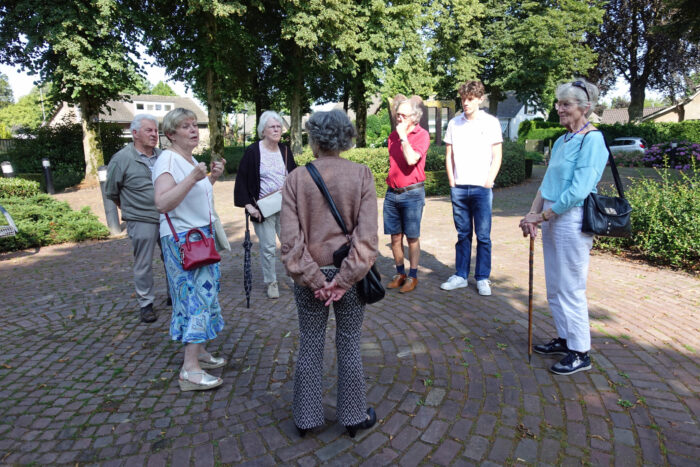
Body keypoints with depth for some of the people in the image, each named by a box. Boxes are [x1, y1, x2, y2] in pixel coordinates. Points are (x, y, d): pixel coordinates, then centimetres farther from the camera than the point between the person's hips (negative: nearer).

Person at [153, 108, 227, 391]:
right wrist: (193, 178, -31)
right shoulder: (168, 160, -13)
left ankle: (198, 351, 24)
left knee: (204, 292, 12)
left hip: (202, 234, 9)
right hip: (181, 238, -9)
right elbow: (162, 203, -25)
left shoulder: (191, 159, 15)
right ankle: (190, 370, -3)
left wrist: (211, 178, 10)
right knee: (198, 295, -10)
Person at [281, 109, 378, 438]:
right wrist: (345, 279, -12)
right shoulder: (362, 175, -7)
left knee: (310, 346, 16)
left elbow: (290, 238, -12)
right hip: (350, 274, 0)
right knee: (349, 345, 15)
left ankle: (306, 418, 33)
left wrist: (312, 278, -8)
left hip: (310, 276, 1)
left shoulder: (296, 179, -7)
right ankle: (353, 416, 33)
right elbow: (367, 235, -14)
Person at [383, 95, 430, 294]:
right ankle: (400, 273, 22)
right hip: (392, 193, 6)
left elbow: (411, 160, -22)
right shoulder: (393, 135, 12)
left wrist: (403, 136, -16)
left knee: (412, 237, 2)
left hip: (412, 193, -5)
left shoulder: (422, 135, -6)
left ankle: (412, 276, 14)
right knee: (395, 236, 9)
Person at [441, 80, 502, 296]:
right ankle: (460, 276, 18)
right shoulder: (454, 123, 10)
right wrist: (452, 182, 4)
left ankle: (482, 278, 12)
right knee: (463, 234, 10)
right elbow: (449, 155, 12)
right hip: (458, 188, 2)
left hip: (481, 189, -2)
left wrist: (488, 182, -7)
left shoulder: (491, 122, 3)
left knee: (483, 236, 2)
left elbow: (497, 157, 2)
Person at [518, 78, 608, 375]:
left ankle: (580, 353, 15)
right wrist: (533, 214, 0)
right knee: (554, 288, 16)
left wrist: (542, 216, -16)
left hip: (572, 220, -8)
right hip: (551, 219, 8)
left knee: (570, 289, 0)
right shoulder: (561, 141, 13)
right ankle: (564, 338, 33)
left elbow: (579, 190, -20)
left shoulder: (592, 140, -12)